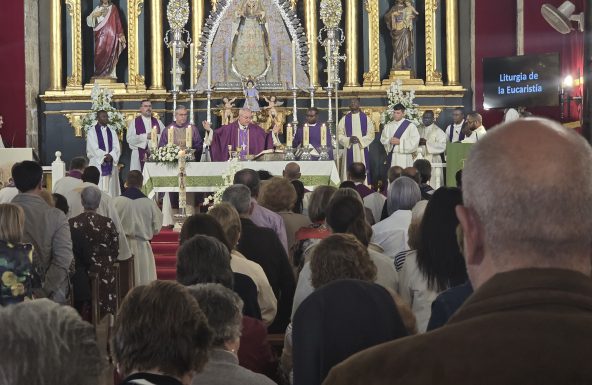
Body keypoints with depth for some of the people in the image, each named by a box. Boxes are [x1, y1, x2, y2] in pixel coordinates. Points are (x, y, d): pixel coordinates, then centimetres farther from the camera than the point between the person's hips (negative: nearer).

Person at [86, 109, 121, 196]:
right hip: (97, 164, -4)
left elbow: (116, 148, 3)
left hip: (110, 164, 4)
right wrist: (105, 156, -15)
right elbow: (94, 149, -9)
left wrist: (111, 156, -16)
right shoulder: (92, 132, 0)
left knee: (110, 189, 2)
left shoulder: (112, 132, 13)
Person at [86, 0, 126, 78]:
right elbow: (89, 20, 8)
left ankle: (110, 73, -4)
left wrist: (121, 35, -3)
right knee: (100, 54, -6)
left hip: (111, 35, -2)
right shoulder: (97, 9, 12)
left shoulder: (113, 8, 6)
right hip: (101, 36, 2)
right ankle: (100, 73, -2)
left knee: (110, 53, -6)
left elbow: (118, 22, 3)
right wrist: (94, 15, -12)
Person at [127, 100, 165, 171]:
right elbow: (129, 139, -8)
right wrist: (145, 136, -14)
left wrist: (156, 135, -11)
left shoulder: (158, 122, 14)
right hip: (140, 156, -2)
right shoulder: (134, 122, 4)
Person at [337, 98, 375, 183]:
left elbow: (371, 134, 2)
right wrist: (348, 140, -14)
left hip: (362, 150, -1)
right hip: (349, 150, 1)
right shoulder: (344, 119, 7)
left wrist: (360, 140, -13)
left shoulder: (366, 118, 5)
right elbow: (339, 135, 4)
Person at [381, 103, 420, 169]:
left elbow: (415, 141, -8)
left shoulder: (410, 126, -2)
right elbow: (383, 139, 12)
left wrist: (400, 142, -14)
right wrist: (389, 141, -10)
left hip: (404, 158, -4)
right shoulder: (388, 126, 13)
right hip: (391, 156, 4)